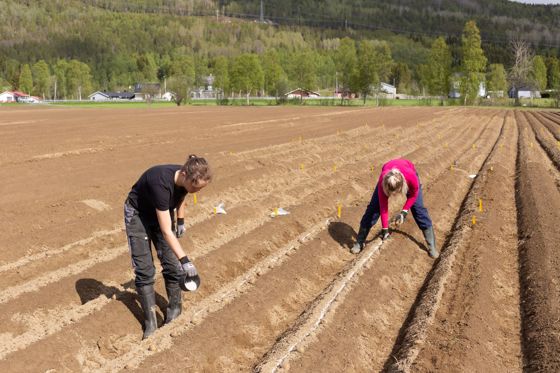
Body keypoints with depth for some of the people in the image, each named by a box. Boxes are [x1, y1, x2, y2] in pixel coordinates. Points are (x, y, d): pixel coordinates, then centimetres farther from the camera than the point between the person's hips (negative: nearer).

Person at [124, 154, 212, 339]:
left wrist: (181, 221, 10)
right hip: (138, 215, -6)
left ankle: (174, 310, 17)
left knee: (172, 265, 0)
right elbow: (166, 232, -39)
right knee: (144, 269, -9)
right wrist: (185, 260, -42)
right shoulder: (162, 183, -41)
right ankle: (150, 322, 0)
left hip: (161, 212, 6)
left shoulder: (185, 179, -21)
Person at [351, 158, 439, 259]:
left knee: (418, 208, -4)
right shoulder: (383, 180, -42)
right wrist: (385, 228, -26)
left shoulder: (411, 177, -44)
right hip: (388, 175, 0)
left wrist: (404, 212, -23)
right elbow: (383, 206, -30)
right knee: (374, 207, -7)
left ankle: (432, 246, 8)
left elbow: (414, 194, -19)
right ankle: (359, 242, 5)